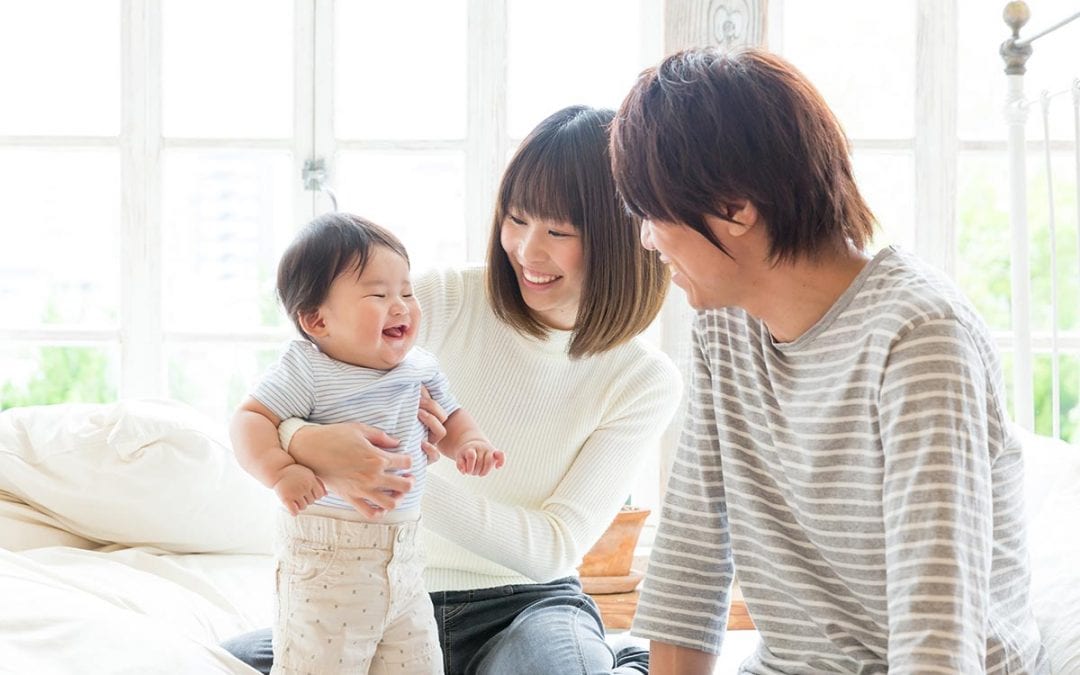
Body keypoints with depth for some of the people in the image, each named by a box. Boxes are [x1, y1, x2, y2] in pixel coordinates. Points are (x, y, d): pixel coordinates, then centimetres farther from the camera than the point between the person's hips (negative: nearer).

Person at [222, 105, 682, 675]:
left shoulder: (645, 382, -4)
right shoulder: (440, 302, -7)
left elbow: (553, 548, -14)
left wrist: (415, 483, -31)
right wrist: (308, 443, -37)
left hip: (527, 603, -3)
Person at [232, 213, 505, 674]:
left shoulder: (420, 370, 6)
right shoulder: (307, 372, -13)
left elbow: (448, 415, 21)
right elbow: (250, 419, -16)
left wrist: (469, 443, -1)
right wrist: (280, 471, -33)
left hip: (402, 559, 6)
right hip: (325, 561, -6)